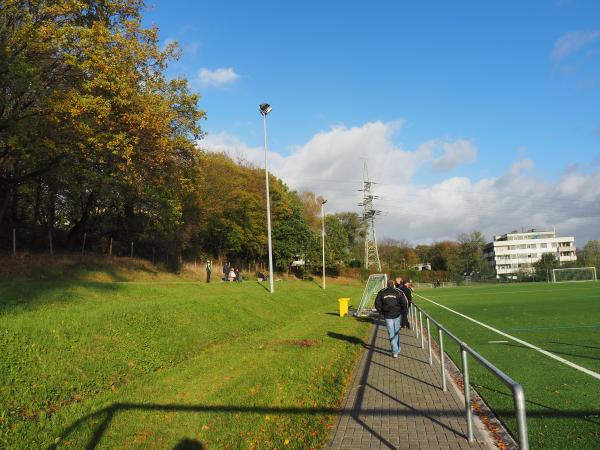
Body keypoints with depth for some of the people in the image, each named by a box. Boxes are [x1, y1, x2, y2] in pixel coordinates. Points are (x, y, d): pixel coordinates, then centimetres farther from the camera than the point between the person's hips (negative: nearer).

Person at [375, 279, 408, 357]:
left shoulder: (381, 293, -1)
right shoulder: (398, 292, -4)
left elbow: (377, 304, -3)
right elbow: (404, 303, -11)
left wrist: (381, 312, 9)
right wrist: (403, 312, 2)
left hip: (387, 316, -1)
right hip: (397, 315, 1)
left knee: (391, 334, 4)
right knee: (397, 333, 18)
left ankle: (395, 351, -3)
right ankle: (397, 349, 27)